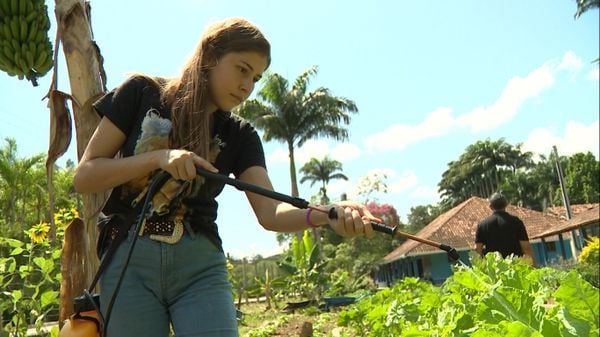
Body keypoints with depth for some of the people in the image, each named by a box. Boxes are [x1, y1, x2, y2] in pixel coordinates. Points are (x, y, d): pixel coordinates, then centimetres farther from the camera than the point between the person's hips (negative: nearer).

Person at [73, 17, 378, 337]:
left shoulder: (239, 135, 5)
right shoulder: (142, 93, 1)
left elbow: (269, 212, -8)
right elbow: (83, 177, -2)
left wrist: (326, 213, -28)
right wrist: (156, 158, -17)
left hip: (200, 266, 1)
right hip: (128, 261, -1)